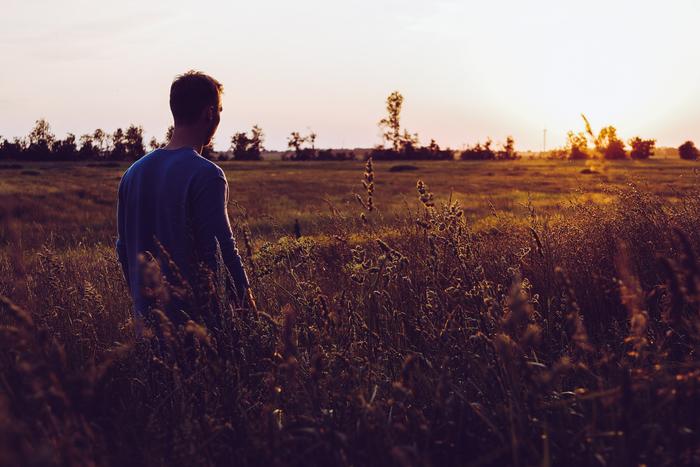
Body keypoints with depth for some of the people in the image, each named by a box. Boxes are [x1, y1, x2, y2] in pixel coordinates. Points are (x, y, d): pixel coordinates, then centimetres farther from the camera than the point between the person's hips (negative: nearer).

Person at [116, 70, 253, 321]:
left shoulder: (134, 172, 8)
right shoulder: (206, 174, -14)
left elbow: (123, 248, 13)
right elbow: (222, 247, -15)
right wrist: (244, 295, -2)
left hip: (147, 313, 7)